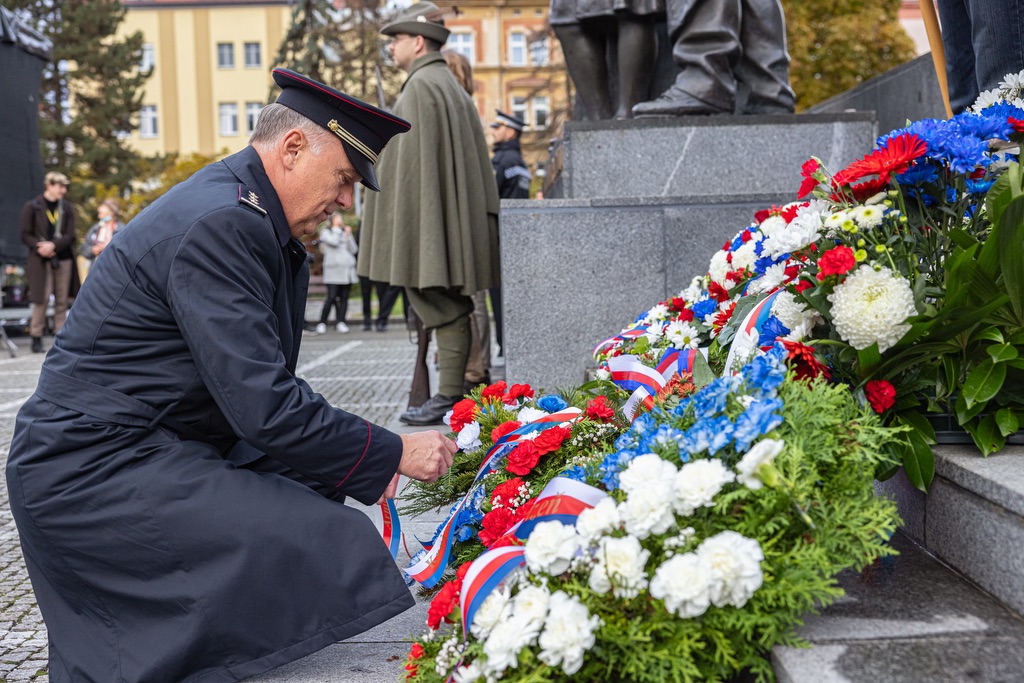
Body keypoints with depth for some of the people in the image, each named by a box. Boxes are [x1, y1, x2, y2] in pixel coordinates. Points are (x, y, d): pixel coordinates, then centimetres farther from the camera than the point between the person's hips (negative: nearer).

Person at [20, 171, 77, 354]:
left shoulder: (67, 208, 8)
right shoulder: (32, 206, 1)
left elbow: (70, 236, 2)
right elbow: (26, 235, 0)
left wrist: (53, 245, -15)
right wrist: (39, 247, -16)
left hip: (63, 259, 3)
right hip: (40, 260, -3)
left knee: (62, 300, 3)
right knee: (41, 298, -7)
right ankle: (36, 338, 1)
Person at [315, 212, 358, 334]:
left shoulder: (345, 232, 18)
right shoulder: (326, 232, 7)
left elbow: (354, 250, 11)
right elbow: (333, 241, -14)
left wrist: (348, 235, 2)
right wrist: (336, 228, -2)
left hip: (347, 270, 5)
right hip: (333, 270, -5)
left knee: (344, 297, 2)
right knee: (331, 297, -10)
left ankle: (341, 322, 6)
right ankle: (322, 323, -3)